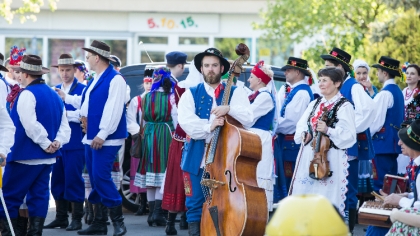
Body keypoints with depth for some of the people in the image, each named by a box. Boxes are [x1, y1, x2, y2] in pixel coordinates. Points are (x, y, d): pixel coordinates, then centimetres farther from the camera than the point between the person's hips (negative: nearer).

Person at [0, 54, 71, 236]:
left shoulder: (27, 94, -13)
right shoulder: (55, 96, 12)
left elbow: (30, 125, -21)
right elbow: (64, 127, 11)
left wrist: (46, 144, -13)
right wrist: (57, 142, -3)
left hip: (25, 156, -8)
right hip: (47, 158, 8)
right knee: (39, 196, 8)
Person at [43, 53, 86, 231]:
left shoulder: (82, 89, -3)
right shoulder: (54, 90, 15)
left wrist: (64, 113, -18)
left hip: (75, 142, -6)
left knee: (74, 179, -5)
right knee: (57, 180, 8)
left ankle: (77, 219, 2)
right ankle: (61, 217, 16)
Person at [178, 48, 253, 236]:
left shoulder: (235, 92, 7)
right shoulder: (191, 94, 8)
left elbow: (248, 119, -8)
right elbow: (186, 122, -8)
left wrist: (229, 109, -25)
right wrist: (208, 127, -23)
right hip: (197, 159, 1)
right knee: (195, 204, 3)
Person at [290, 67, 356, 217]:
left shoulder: (345, 106, -5)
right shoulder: (315, 104, 15)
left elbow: (349, 136, -12)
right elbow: (301, 125, 15)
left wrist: (328, 130, -24)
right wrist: (303, 134, -6)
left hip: (330, 158, -6)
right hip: (308, 156, 6)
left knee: (326, 197, -6)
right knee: (304, 192, 5)